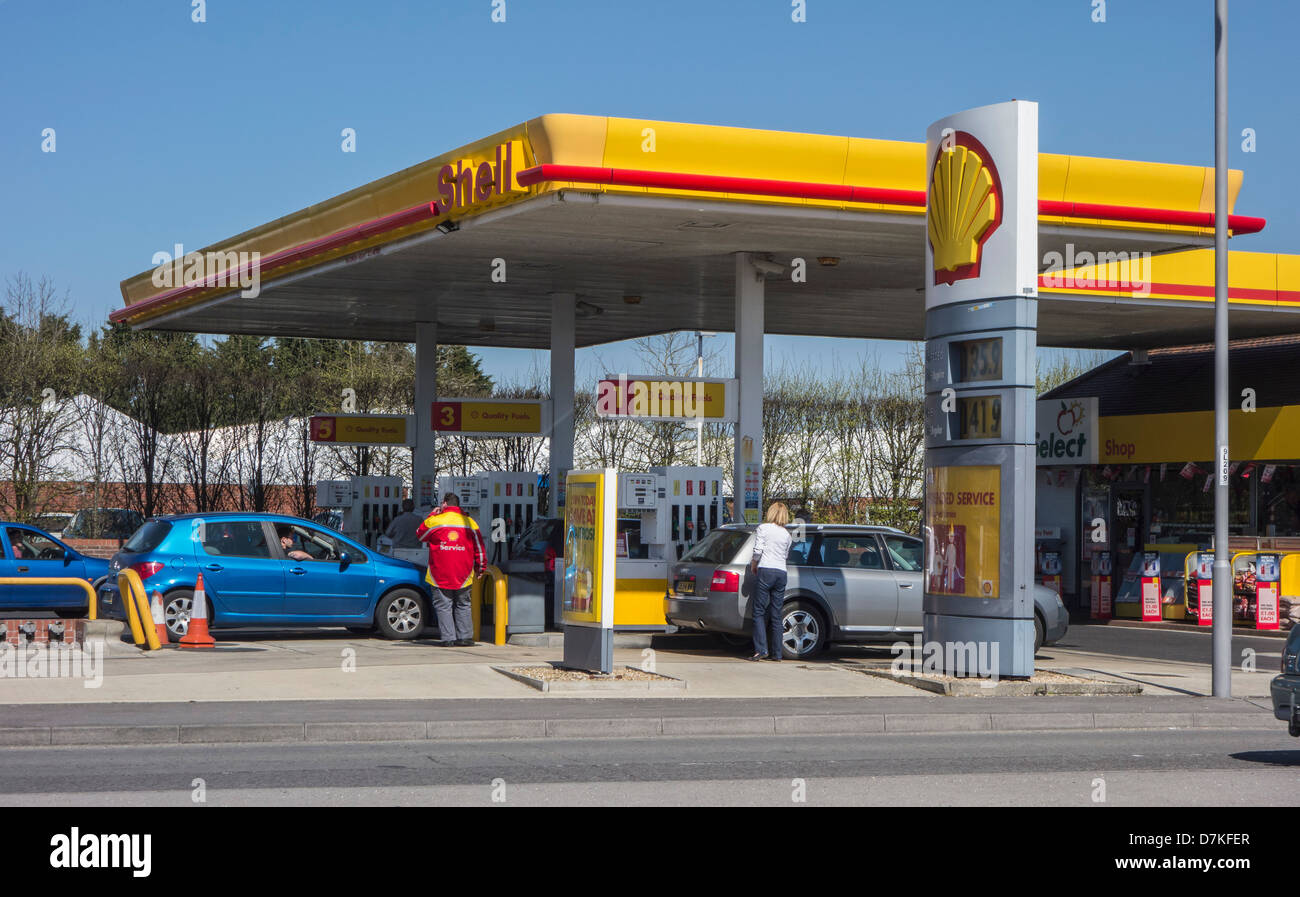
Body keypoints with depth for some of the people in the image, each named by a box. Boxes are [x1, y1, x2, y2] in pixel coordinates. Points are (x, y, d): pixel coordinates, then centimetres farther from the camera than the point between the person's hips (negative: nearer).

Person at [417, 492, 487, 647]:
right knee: (463, 606, 14)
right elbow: (479, 548, 7)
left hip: (440, 575, -2)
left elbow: (419, 535, 13)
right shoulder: (470, 523, 2)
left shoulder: (434, 521, -5)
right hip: (463, 576, 3)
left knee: (443, 606, 2)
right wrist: (480, 568, 18)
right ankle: (465, 636, 10)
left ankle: (448, 638, -3)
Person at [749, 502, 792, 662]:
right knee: (776, 614, 7)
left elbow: (758, 550, -7)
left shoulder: (763, 528, 2)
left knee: (759, 612, -3)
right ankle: (776, 653, 6)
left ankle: (761, 649, -13)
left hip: (766, 571, -5)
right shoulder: (786, 533, 15)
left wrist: (753, 564, 10)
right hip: (781, 572, 5)